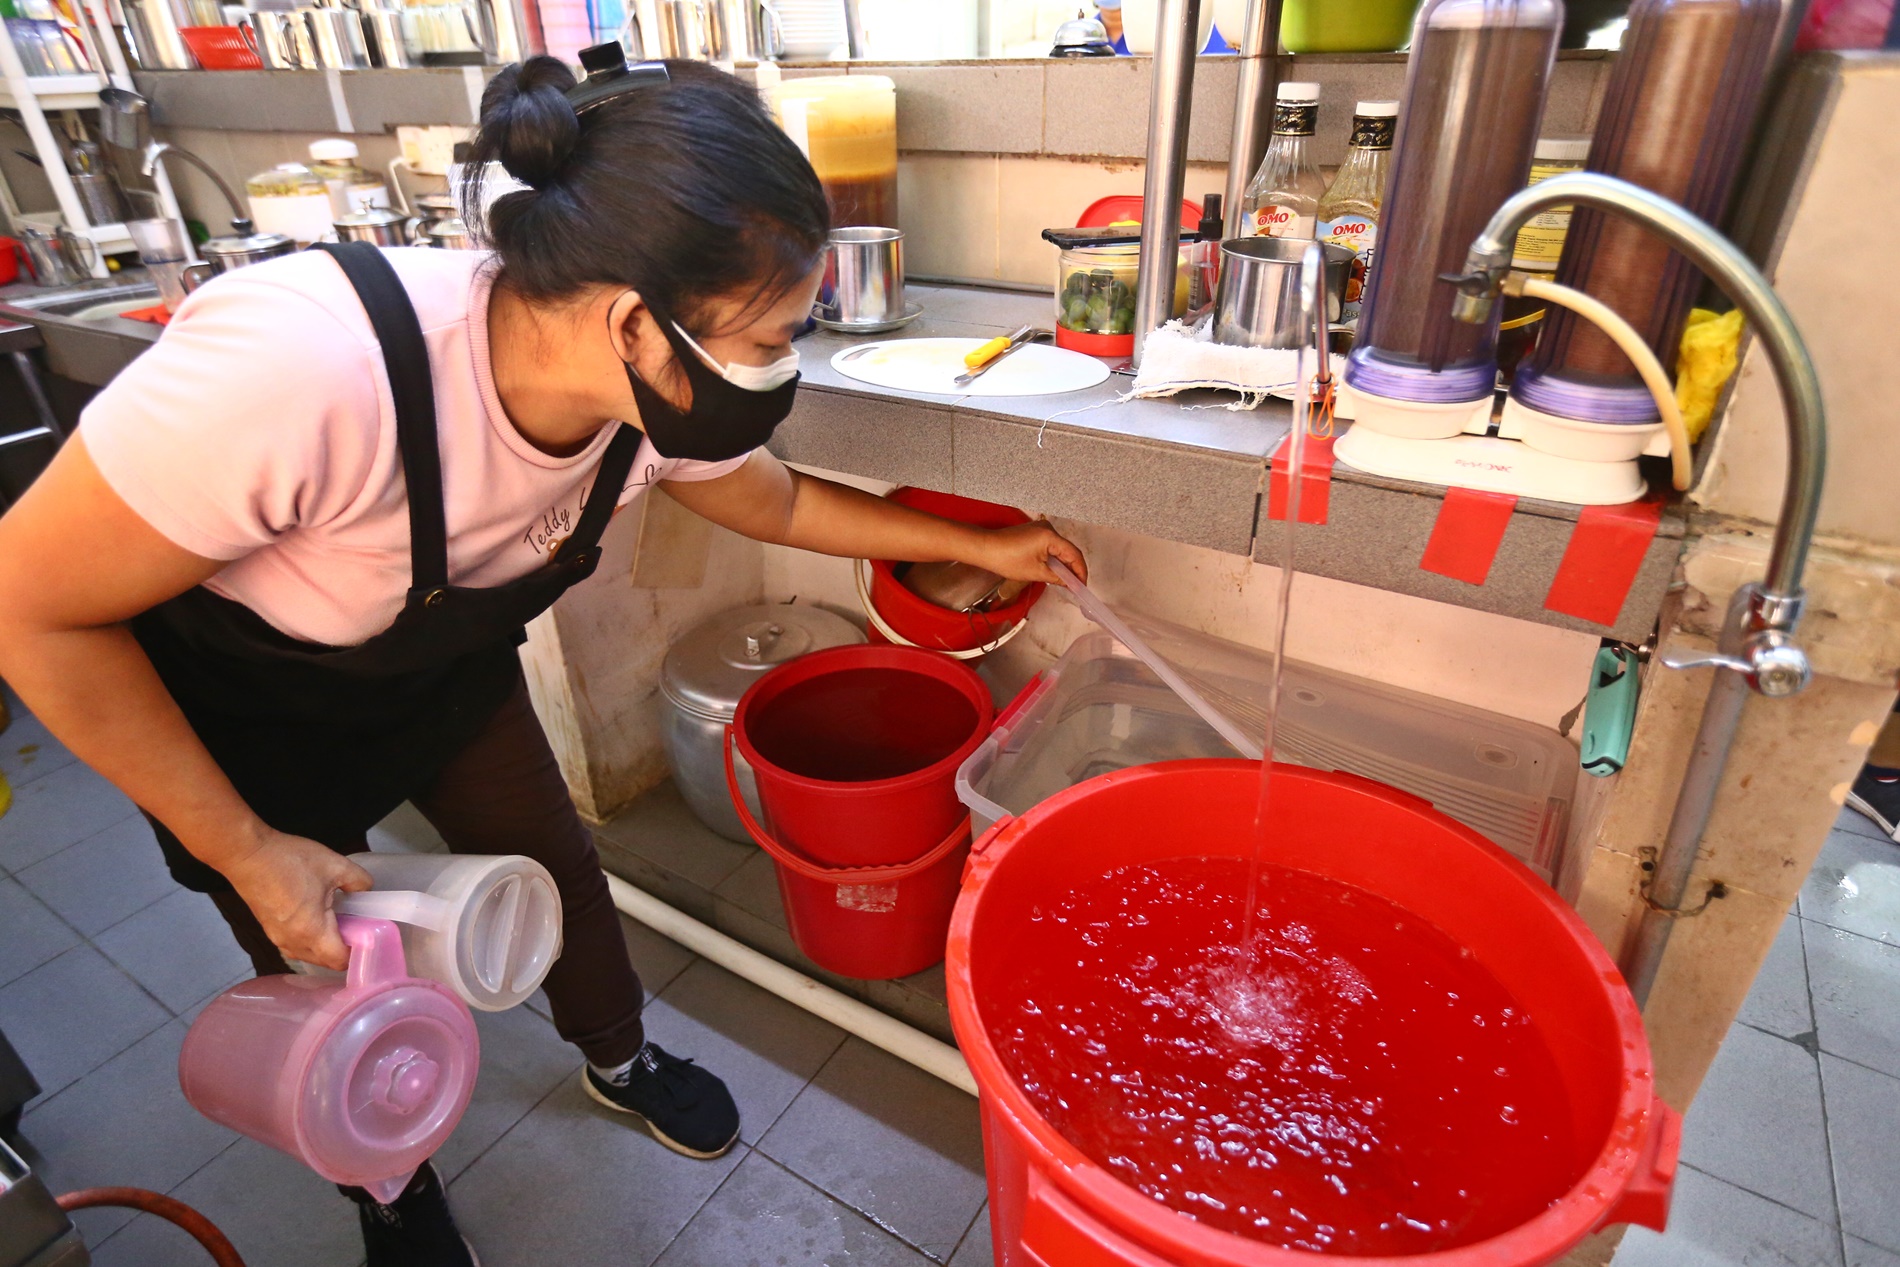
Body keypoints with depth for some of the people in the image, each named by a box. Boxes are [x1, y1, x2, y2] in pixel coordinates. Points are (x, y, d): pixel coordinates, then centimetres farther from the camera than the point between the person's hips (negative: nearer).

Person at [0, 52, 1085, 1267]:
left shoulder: (661, 397, -24)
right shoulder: (303, 365, -43)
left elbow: (781, 502, -2)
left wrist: (980, 544, 1)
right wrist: (250, 852, -20)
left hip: (447, 665, 4)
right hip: (228, 712, -3)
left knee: (557, 860, 13)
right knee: (324, 963, 12)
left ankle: (619, 1057, 45)